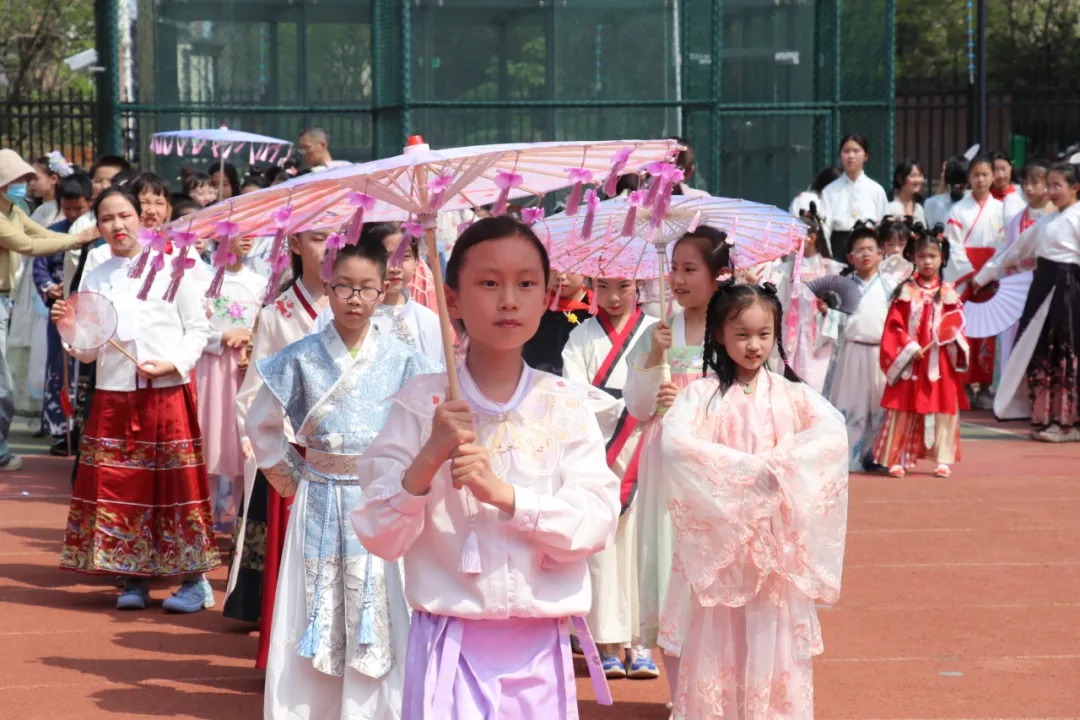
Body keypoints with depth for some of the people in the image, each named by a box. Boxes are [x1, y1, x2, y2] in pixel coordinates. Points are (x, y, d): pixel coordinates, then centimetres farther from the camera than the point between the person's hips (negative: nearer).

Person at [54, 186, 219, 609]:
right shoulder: (94, 280, 10)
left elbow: (198, 328, 2)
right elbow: (88, 352, 9)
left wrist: (174, 363, -12)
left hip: (169, 392, -3)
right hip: (114, 396, 3)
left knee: (177, 482, -1)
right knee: (120, 485, 2)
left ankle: (194, 578, 7)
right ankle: (134, 578, 13)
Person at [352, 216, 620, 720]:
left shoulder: (565, 405, 1)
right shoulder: (422, 404, -2)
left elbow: (597, 523, -9)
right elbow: (380, 539, -5)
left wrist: (505, 493, -21)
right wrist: (427, 460, -21)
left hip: (540, 647, 2)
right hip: (450, 646, -1)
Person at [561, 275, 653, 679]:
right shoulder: (582, 337, 6)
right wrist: (626, 403, -17)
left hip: (639, 454, 1)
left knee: (637, 541, 0)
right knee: (600, 544, -2)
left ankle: (635, 640, 7)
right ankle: (607, 643, 4)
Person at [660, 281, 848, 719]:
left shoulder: (789, 393, 6)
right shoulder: (703, 393, -1)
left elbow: (832, 431, -10)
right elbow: (675, 441, -19)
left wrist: (777, 466, -22)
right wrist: (744, 468, -22)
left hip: (778, 539, 2)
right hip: (719, 537, -2)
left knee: (776, 635, 4)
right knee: (716, 640, 3)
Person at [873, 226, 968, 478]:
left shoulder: (949, 293, 6)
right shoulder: (905, 292, 1)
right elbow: (894, 326, -2)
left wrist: (954, 339, -13)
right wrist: (909, 348, -13)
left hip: (940, 363, 1)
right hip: (910, 361, -1)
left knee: (941, 408, 3)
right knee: (905, 409, 2)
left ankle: (942, 460, 9)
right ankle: (898, 459, 7)